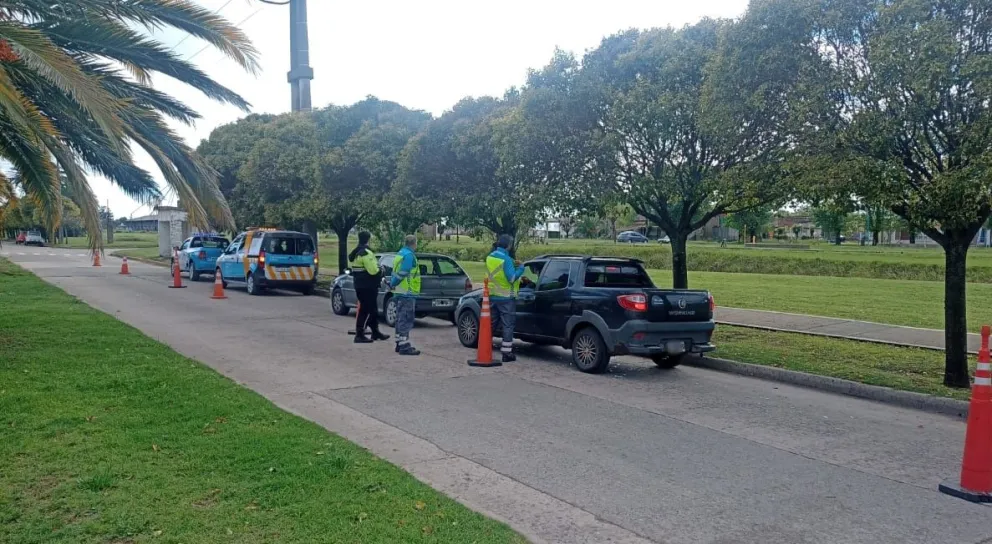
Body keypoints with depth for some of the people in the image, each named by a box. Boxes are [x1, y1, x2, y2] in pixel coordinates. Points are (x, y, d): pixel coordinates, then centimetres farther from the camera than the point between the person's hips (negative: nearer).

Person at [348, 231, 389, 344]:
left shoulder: (356, 253, 15)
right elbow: (373, 270, -24)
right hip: (367, 287, -10)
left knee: (372, 309, 18)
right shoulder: (366, 253, -18)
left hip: (360, 285, 10)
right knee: (366, 310, -5)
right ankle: (359, 335, -4)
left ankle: (375, 332, 26)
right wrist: (380, 272, -3)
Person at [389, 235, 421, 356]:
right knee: (406, 320, -8)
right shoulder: (409, 255, -15)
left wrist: (392, 284, 10)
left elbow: (397, 272, 15)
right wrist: (392, 284, -10)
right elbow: (401, 273, -20)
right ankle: (404, 346, -8)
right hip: (407, 293, -10)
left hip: (399, 292, 10)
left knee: (401, 319, 16)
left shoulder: (400, 254, 17)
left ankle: (399, 343, 23)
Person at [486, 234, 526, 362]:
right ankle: (507, 353, 0)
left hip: (492, 296, 7)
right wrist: (520, 268, -5)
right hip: (506, 298, -7)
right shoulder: (506, 259, -17)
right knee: (508, 325, 0)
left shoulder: (490, 257, 8)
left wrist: (513, 265, 14)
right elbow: (512, 278, -20)